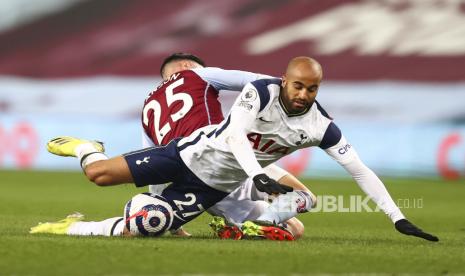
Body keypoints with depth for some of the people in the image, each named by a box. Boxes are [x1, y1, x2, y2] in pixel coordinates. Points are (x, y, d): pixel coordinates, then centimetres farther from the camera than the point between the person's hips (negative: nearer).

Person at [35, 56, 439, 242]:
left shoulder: (320, 126, -15)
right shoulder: (261, 91, -23)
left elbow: (359, 169, -12)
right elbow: (235, 135, -34)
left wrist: (398, 217, -17)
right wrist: (258, 175, -52)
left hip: (213, 186, 3)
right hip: (193, 153, -3)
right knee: (100, 174, -5)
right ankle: (85, 148, 32)